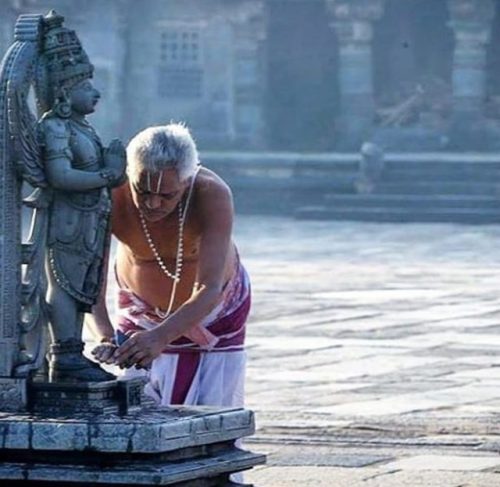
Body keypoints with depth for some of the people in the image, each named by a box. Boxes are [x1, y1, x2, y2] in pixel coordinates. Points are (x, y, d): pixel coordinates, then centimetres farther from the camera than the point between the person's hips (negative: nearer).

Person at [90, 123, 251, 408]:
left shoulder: (213, 195, -36)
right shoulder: (111, 197, -33)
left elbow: (209, 290, -43)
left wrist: (160, 337, -58)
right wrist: (106, 337, -55)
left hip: (214, 312, -1)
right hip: (141, 310, 1)